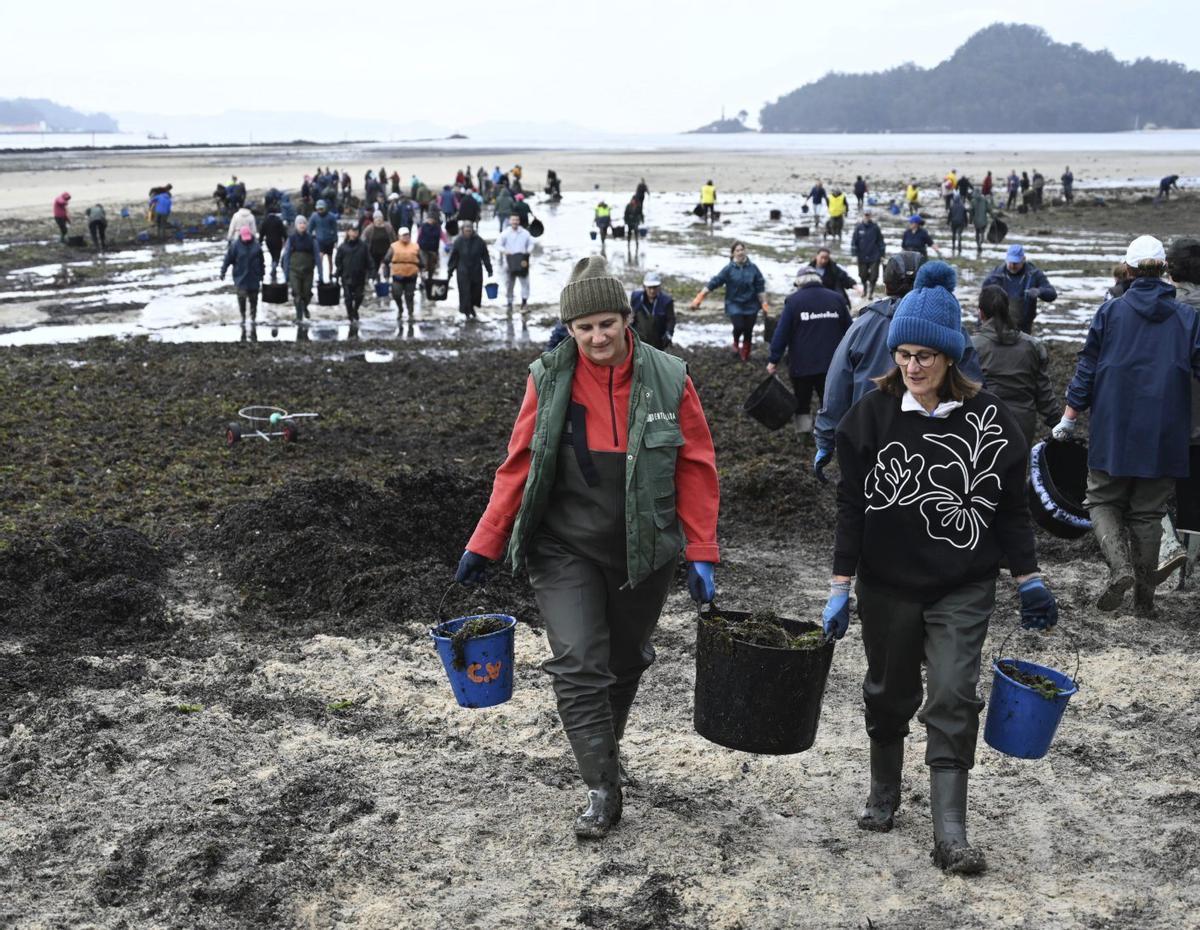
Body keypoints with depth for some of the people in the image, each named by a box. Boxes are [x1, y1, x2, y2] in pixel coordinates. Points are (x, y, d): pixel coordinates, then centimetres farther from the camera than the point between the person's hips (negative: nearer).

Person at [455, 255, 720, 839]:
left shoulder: (668, 380, -7)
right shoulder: (548, 381, -6)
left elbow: (696, 469, -3)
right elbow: (518, 466, -1)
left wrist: (700, 554, -7)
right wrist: (485, 545, -2)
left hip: (642, 551, 1)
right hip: (565, 550, -1)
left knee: (624, 660, 17)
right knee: (578, 665, -10)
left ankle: (603, 748, 42)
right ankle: (603, 790, -1)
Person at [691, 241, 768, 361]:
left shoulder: (753, 268, -6)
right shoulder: (729, 269, -10)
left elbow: (760, 287, -2)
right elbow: (714, 282, -14)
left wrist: (764, 304, -3)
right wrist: (699, 298, -19)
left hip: (751, 305, 2)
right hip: (734, 303, -2)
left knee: (748, 329, 6)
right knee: (739, 326, -18)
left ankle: (745, 354, 31)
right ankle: (736, 343, 17)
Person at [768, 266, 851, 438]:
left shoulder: (794, 300, -4)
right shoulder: (836, 299, 6)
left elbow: (781, 332, -9)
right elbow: (849, 330, 10)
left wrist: (773, 360, -6)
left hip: (802, 364, -2)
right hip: (831, 363, 2)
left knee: (802, 401, 13)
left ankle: (803, 433, 13)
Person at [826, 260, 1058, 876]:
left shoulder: (986, 418, -5)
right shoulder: (873, 413, -5)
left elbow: (1009, 505, 4)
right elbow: (852, 505, -4)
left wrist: (1028, 579, 4)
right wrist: (841, 586, -7)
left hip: (963, 587, -1)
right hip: (887, 584, 1)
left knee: (954, 698, -9)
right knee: (889, 692, 15)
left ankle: (950, 835, -5)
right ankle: (884, 793, 39)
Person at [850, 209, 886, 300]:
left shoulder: (875, 227, -3)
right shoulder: (859, 228, -2)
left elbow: (880, 241, 2)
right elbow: (854, 241, -1)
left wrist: (882, 254, 2)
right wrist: (854, 254, -6)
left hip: (874, 256, -1)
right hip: (862, 256, 1)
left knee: (873, 275, -4)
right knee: (863, 275, 11)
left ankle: (871, 292, 11)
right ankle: (865, 288, 36)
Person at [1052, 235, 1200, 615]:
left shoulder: (1110, 310, -2)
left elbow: (1087, 366, -2)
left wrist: (1069, 416, 4)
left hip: (1113, 430, -1)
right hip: (1164, 435, 1)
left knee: (1103, 501, 11)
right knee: (1148, 512, 10)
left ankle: (1120, 565, -14)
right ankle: (1144, 597, 12)